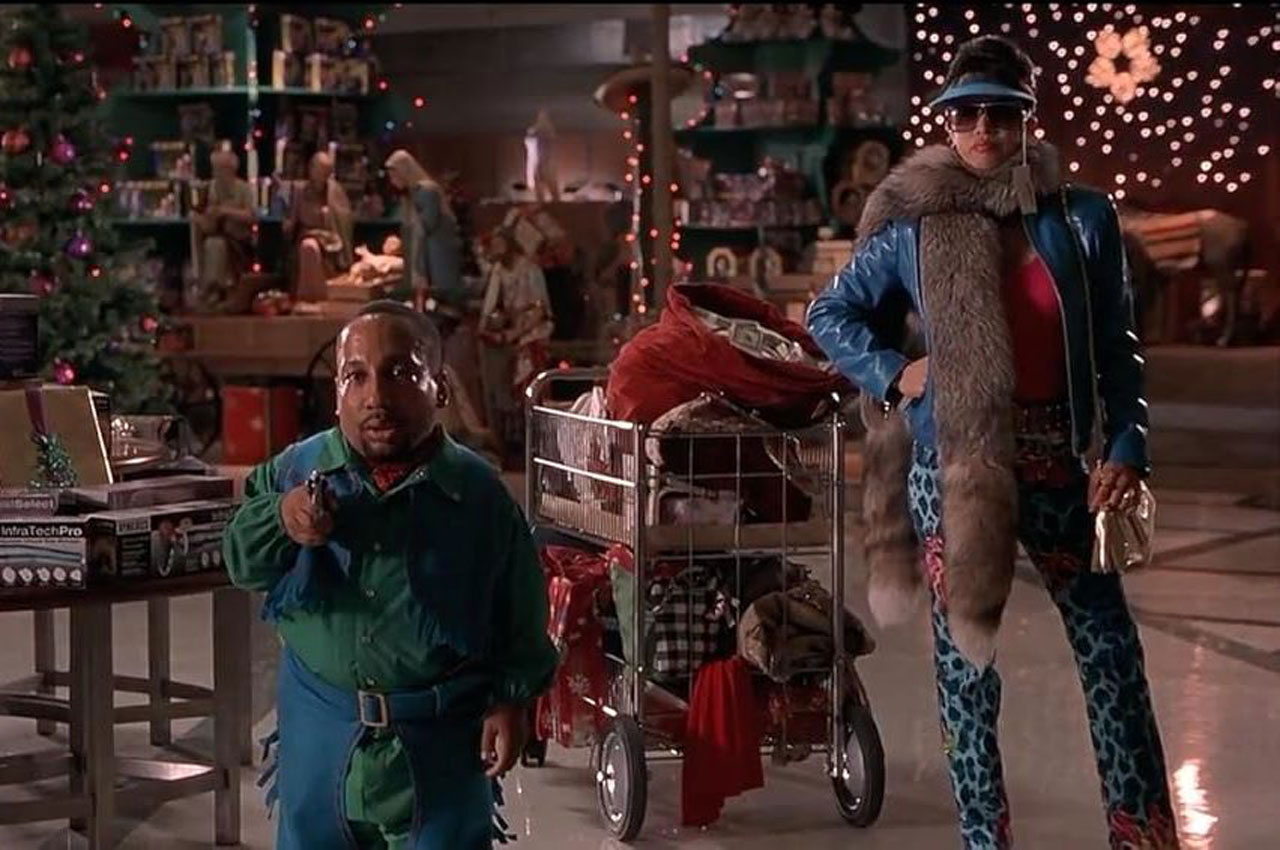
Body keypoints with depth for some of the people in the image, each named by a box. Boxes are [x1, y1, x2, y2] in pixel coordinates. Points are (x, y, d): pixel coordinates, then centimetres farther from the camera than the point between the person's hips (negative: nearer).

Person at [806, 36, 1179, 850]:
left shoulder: (1083, 218, 1)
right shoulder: (914, 227, -1)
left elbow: (1117, 350, 4)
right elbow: (830, 314, 10)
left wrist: (1128, 450, -6)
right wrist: (892, 371, -5)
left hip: (1056, 460, 1)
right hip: (951, 464, -1)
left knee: (1112, 647, 4)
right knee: (965, 654, 6)